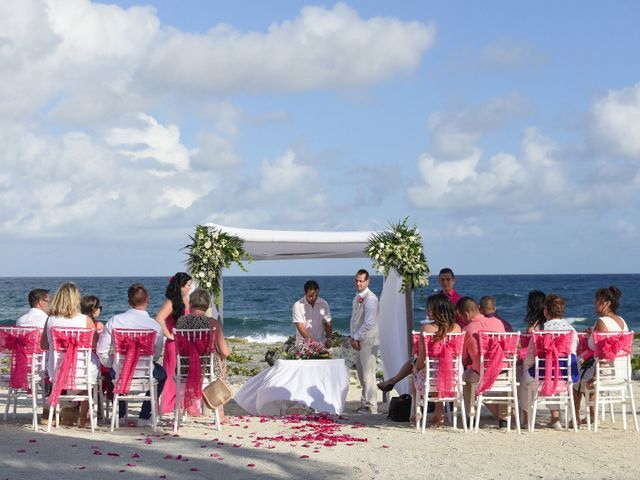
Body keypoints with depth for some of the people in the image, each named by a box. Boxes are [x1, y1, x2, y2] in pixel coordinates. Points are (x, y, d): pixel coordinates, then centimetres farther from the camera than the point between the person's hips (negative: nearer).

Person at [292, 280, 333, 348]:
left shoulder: (324, 304, 4)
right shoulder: (298, 305, -8)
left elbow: (327, 323, 11)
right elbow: (300, 326, -15)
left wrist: (328, 339, 0)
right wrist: (309, 339, -28)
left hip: (320, 343, 3)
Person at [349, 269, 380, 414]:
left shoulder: (371, 298, -13)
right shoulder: (356, 298, 15)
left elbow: (369, 322, -19)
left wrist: (356, 337, -14)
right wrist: (352, 338, 8)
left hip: (368, 341, -9)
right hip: (358, 341, 9)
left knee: (368, 374, -8)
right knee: (361, 374, 12)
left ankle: (371, 407, -4)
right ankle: (365, 402, 19)